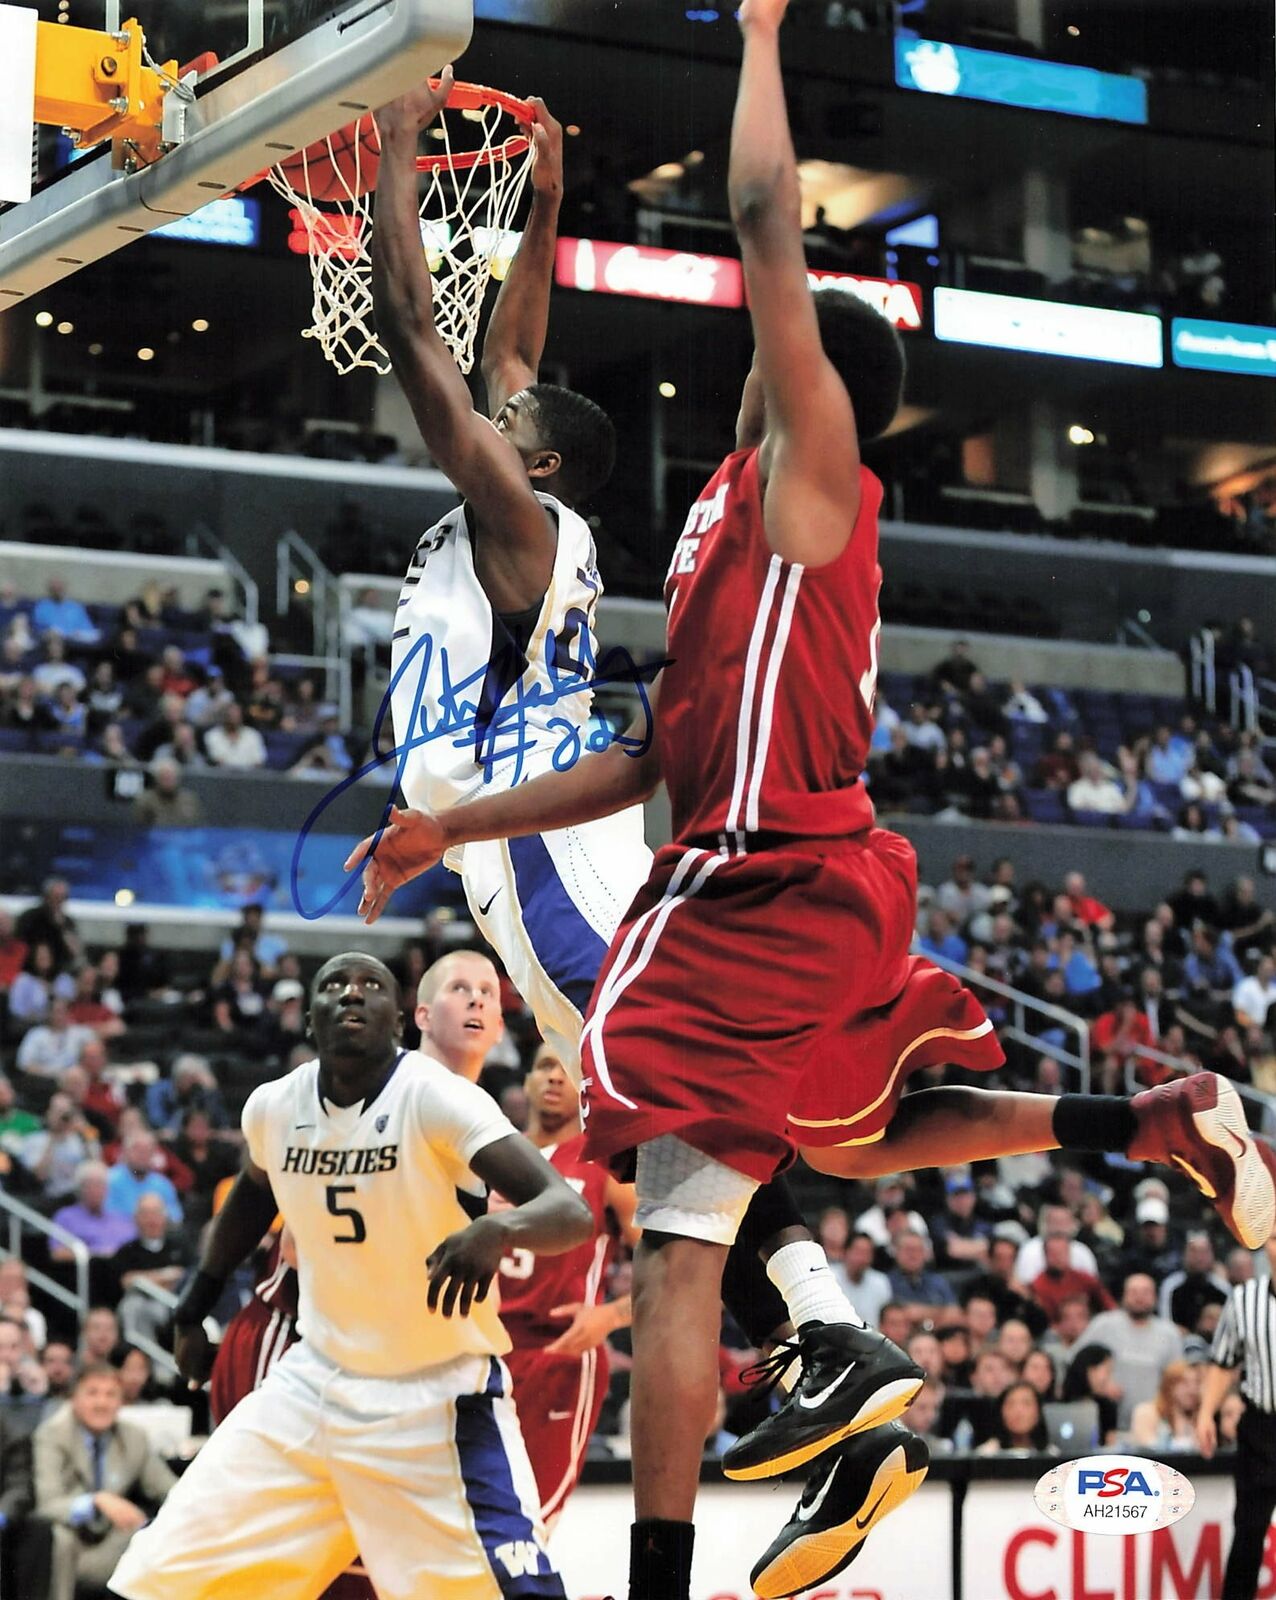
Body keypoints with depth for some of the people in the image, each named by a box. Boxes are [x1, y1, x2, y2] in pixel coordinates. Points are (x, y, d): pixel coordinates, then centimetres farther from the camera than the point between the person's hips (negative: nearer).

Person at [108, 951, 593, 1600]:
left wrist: (497, 1229, -48)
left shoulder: (433, 1097, -17)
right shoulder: (274, 1107, -1)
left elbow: (571, 1212, -28)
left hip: (438, 1398, -5)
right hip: (315, 1382, 5)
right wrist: (193, 1309, 27)